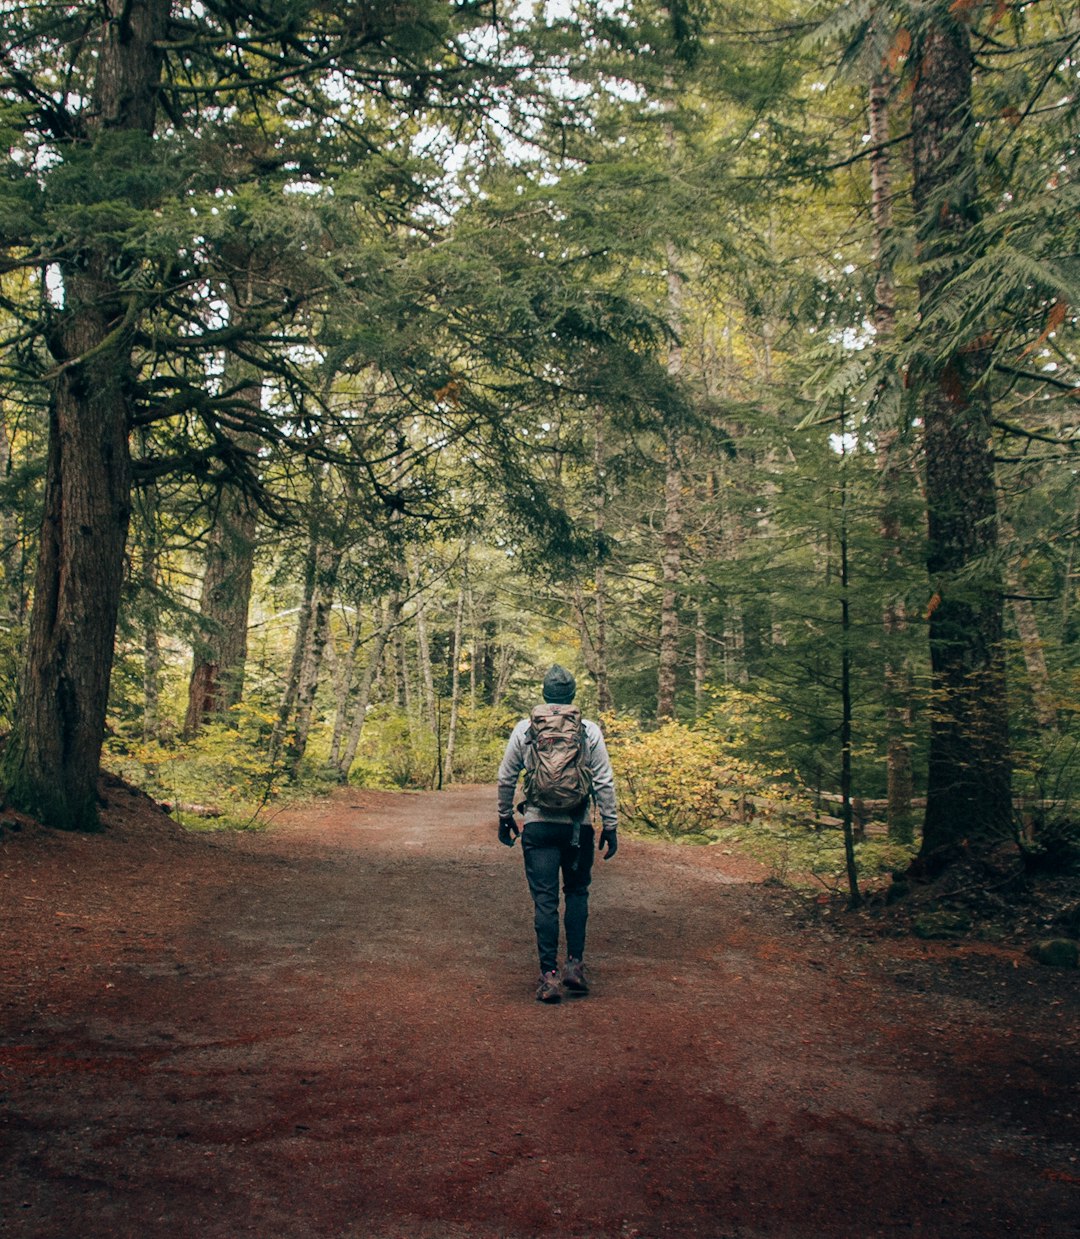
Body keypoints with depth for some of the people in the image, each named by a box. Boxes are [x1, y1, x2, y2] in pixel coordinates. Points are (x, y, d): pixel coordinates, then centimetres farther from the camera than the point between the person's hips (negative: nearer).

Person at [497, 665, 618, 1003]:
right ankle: (575, 964, 12)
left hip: (539, 825, 0)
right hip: (579, 826, 0)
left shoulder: (524, 728, 2)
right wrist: (610, 826, 5)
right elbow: (604, 782, -1)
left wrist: (505, 816, 20)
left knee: (545, 900, 3)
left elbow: (506, 778, 8)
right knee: (577, 893, 17)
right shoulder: (590, 731, -1)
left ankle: (549, 975, 3)